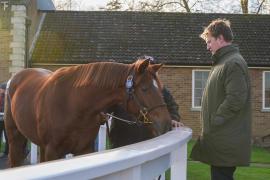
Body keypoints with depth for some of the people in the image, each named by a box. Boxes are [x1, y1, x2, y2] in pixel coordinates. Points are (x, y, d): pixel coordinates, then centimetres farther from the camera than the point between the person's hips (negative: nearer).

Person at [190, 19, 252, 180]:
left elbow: (236, 99, -24)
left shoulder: (234, 63, -15)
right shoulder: (224, 61, 18)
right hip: (221, 137, 10)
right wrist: (211, 123, 16)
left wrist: (215, 120, -18)